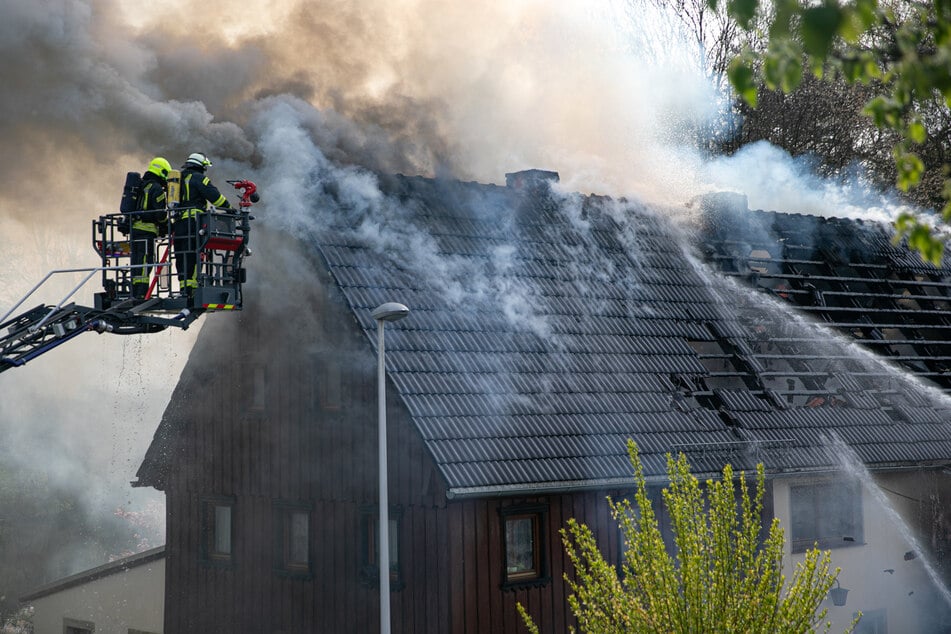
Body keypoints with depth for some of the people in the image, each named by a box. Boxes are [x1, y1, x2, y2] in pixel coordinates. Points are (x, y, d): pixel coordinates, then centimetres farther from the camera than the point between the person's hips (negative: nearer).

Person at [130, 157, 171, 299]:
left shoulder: (140, 186, 21)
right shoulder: (156, 188, -7)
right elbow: (160, 212, -13)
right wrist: (166, 226, 3)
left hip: (134, 228, 9)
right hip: (147, 229, -9)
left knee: (136, 263, 10)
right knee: (145, 262, -11)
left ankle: (135, 294, 10)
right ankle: (141, 294, -16)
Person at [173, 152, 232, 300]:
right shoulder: (198, 178, -2)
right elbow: (214, 195, -9)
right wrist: (229, 208, -1)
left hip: (177, 223, 8)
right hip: (192, 222, -8)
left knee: (181, 258, 8)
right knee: (192, 256, -11)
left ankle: (183, 287, 6)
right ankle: (190, 287, -17)